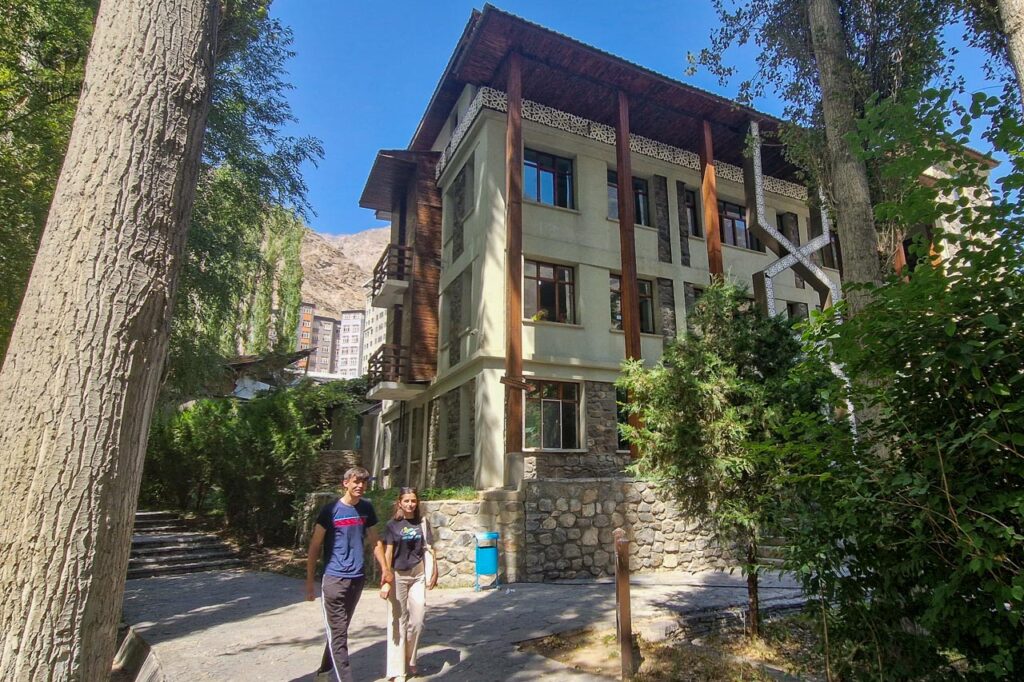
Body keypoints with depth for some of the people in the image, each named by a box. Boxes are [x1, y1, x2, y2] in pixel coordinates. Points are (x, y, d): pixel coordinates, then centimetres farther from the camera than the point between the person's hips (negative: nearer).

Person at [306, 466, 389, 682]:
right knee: (338, 634, -2)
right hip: (334, 579, -5)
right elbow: (315, 546, -5)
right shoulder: (331, 510, -9)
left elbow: (375, 541, 14)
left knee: (339, 631, 18)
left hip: (357, 579, 5)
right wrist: (309, 582, -6)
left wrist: (384, 568, 8)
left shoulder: (366, 508, 4)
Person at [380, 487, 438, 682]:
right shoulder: (393, 524, -4)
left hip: (418, 574, 3)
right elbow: (388, 552, -7)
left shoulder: (422, 522, 4)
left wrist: (434, 572, 6)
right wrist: (386, 580, -13)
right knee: (398, 621, 2)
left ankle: (409, 660, 29)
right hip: (398, 575, -3)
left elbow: (429, 549, 7)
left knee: (417, 618, 5)